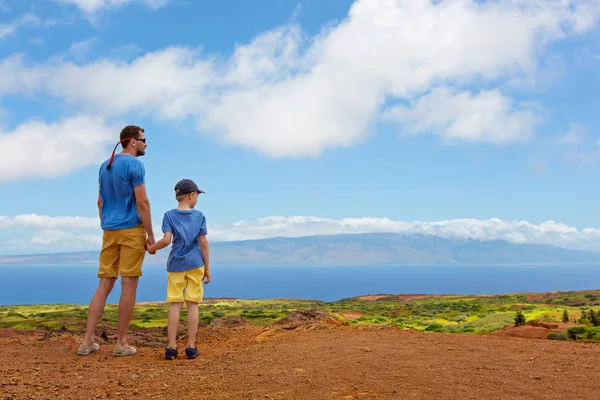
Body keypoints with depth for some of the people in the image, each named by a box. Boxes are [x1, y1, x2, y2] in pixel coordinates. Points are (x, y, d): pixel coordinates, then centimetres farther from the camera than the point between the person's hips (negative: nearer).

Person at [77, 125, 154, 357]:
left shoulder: (105, 166, 15)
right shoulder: (135, 165, -9)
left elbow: (100, 202, 17)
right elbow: (142, 202, -14)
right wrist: (150, 235, -10)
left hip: (110, 231, 7)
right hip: (131, 230, -7)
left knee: (105, 285, 9)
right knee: (129, 285, -1)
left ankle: (88, 340, 7)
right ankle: (121, 343, 3)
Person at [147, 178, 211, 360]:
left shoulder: (169, 215, 0)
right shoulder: (199, 216, 0)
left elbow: (166, 240, -12)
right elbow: (203, 243, -2)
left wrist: (151, 248, 7)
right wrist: (207, 268, 3)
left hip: (176, 265, 1)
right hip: (195, 264, -1)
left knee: (175, 304, 4)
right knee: (192, 304, 2)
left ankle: (171, 346, 2)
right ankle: (191, 346, 5)